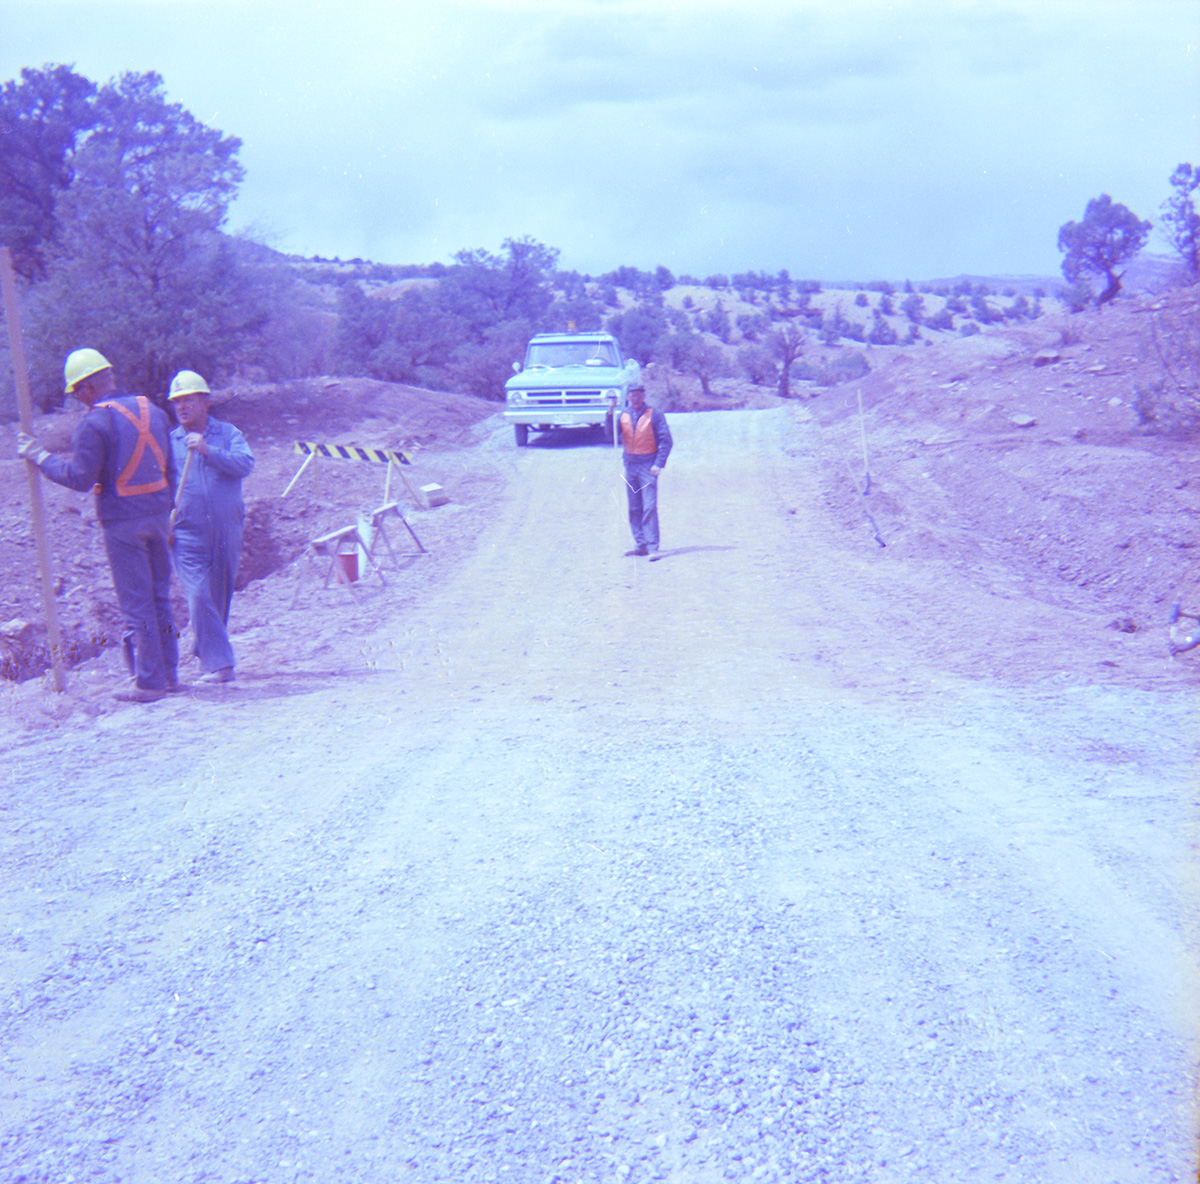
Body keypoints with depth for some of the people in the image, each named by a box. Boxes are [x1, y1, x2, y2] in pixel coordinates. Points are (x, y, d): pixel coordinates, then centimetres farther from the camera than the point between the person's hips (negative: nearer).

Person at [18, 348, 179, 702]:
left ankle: (150, 682, 3)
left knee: (136, 602, -1)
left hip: (122, 520, -6)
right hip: (157, 513, 6)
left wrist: (40, 457, -3)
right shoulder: (152, 411, 8)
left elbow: (80, 478, -15)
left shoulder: (93, 423, -13)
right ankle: (169, 674, 20)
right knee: (159, 596, 15)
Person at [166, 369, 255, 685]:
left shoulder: (228, 434, 8)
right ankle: (219, 664, -12)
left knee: (220, 597, 9)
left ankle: (206, 655, 27)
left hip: (226, 531, 1)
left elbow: (245, 464, -10)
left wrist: (208, 451, -21)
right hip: (187, 535, -1)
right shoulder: (168, 442, 9)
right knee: (199, 598, -13)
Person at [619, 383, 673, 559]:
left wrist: (658, 464, -13)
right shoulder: (623, 415, 7)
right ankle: (640, 544, 14)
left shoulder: (654, 414, -5)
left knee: (649, 507, -11)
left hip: (648, 464, -5)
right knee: (634, 508, 7)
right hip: (630, 464, 5)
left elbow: (666, 440, -6)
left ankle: (653, 547, -11)